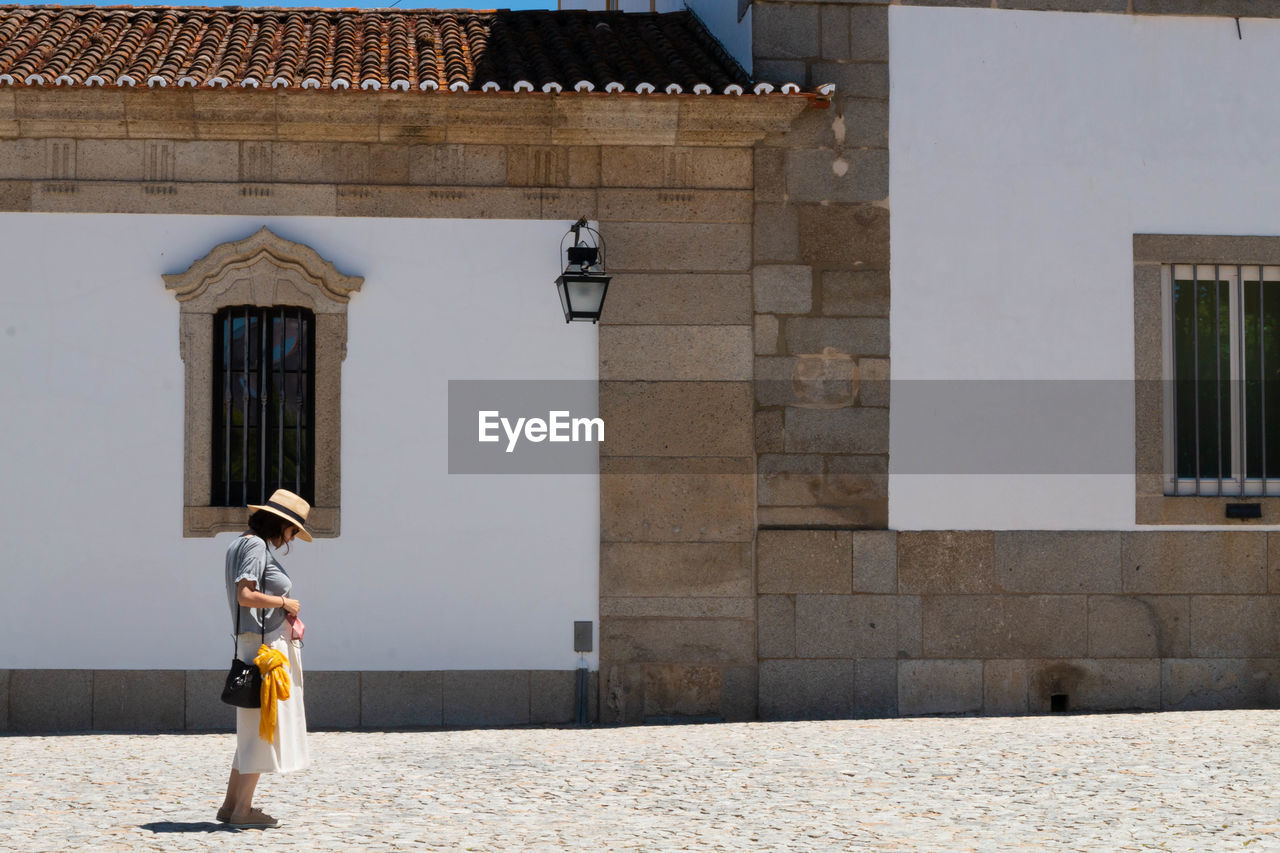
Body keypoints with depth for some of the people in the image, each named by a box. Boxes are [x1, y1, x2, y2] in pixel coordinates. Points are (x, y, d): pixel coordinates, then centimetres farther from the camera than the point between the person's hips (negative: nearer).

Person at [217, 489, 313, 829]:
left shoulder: (244, 543, 17)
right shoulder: (256, 545, -12)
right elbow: (245, 596, -22)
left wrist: (288, 617, 11)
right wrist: (286, 602, -10)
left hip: (265, 645, 10)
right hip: (266, 645, -10)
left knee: (253, 730, 14)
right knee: (262, 728, -5)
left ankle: (231, 806, 16)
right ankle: (242, 810, -2)